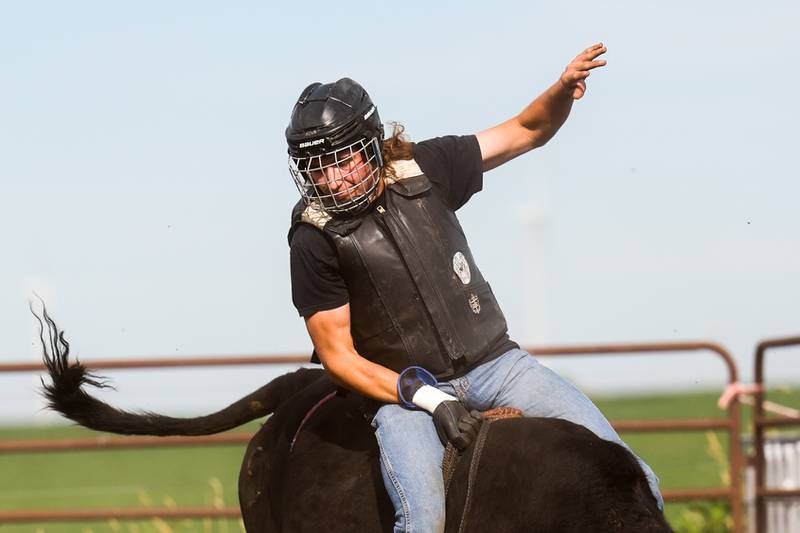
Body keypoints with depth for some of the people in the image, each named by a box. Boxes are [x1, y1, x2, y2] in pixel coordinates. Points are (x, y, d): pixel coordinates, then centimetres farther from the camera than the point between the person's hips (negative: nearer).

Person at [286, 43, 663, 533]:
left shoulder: (424, 169, -1)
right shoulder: (315, 241, -11)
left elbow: (527, 132, 9)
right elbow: (339, 357, -9)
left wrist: (564, 89, -13)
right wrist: (432, 402, -18)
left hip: (495, 362, 4)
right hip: (405, 391, -4)